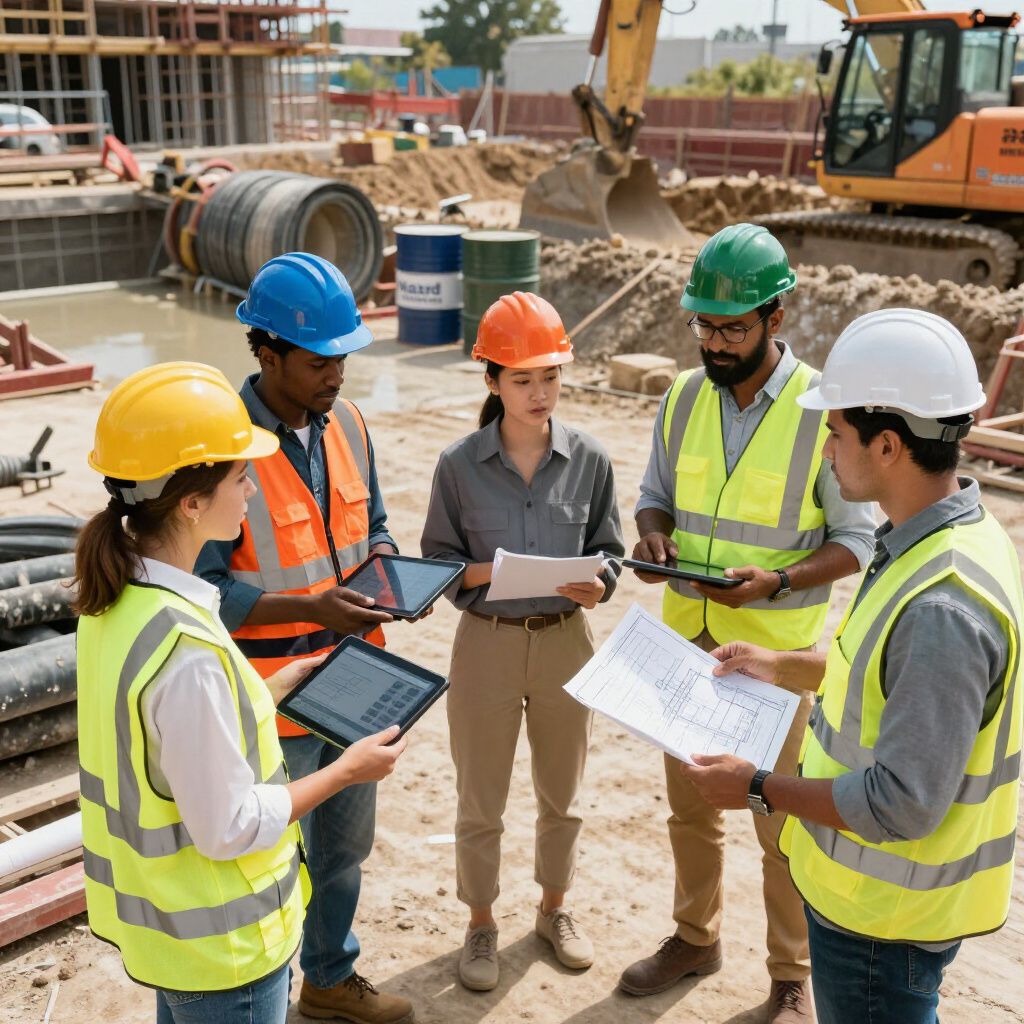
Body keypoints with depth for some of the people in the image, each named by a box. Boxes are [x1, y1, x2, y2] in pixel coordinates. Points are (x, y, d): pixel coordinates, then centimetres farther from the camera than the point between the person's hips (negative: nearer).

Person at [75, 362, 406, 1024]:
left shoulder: (114, 601, -5)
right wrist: (346, 771, -14)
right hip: (218, 941, -8)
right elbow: (229, 827, -25)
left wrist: (273, 690, 9)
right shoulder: (186, 650, -33)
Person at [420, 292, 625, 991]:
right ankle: (482, 924, 35)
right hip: (487, 642, -1)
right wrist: (488, 574, -22)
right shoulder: (459, 465, -10)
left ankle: (555, 908, 43)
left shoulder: (590, 460, -6)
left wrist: (596, 586, -20)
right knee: (481, 801, 12)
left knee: (563, 791, 19)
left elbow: (609, 551, 1)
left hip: (565, 640, 2)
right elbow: (438, 559, -4)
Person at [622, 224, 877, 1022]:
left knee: (782, 822, 9)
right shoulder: (684, 398, 0)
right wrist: (655, 537, -11)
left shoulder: (823, 409, -14)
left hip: (776, 650, -4)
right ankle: (695, 938, 42)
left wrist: (777, 580, -25)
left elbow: (856, 538, -9)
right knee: (690, 806, 20)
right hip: (687, 639, 5)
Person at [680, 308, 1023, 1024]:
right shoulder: (945, 535, -2)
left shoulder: (943, 606, -34)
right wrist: (781, 667, 17)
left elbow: (900, 804, -30)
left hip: (884, 914, -9)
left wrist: (759, 789, -19)